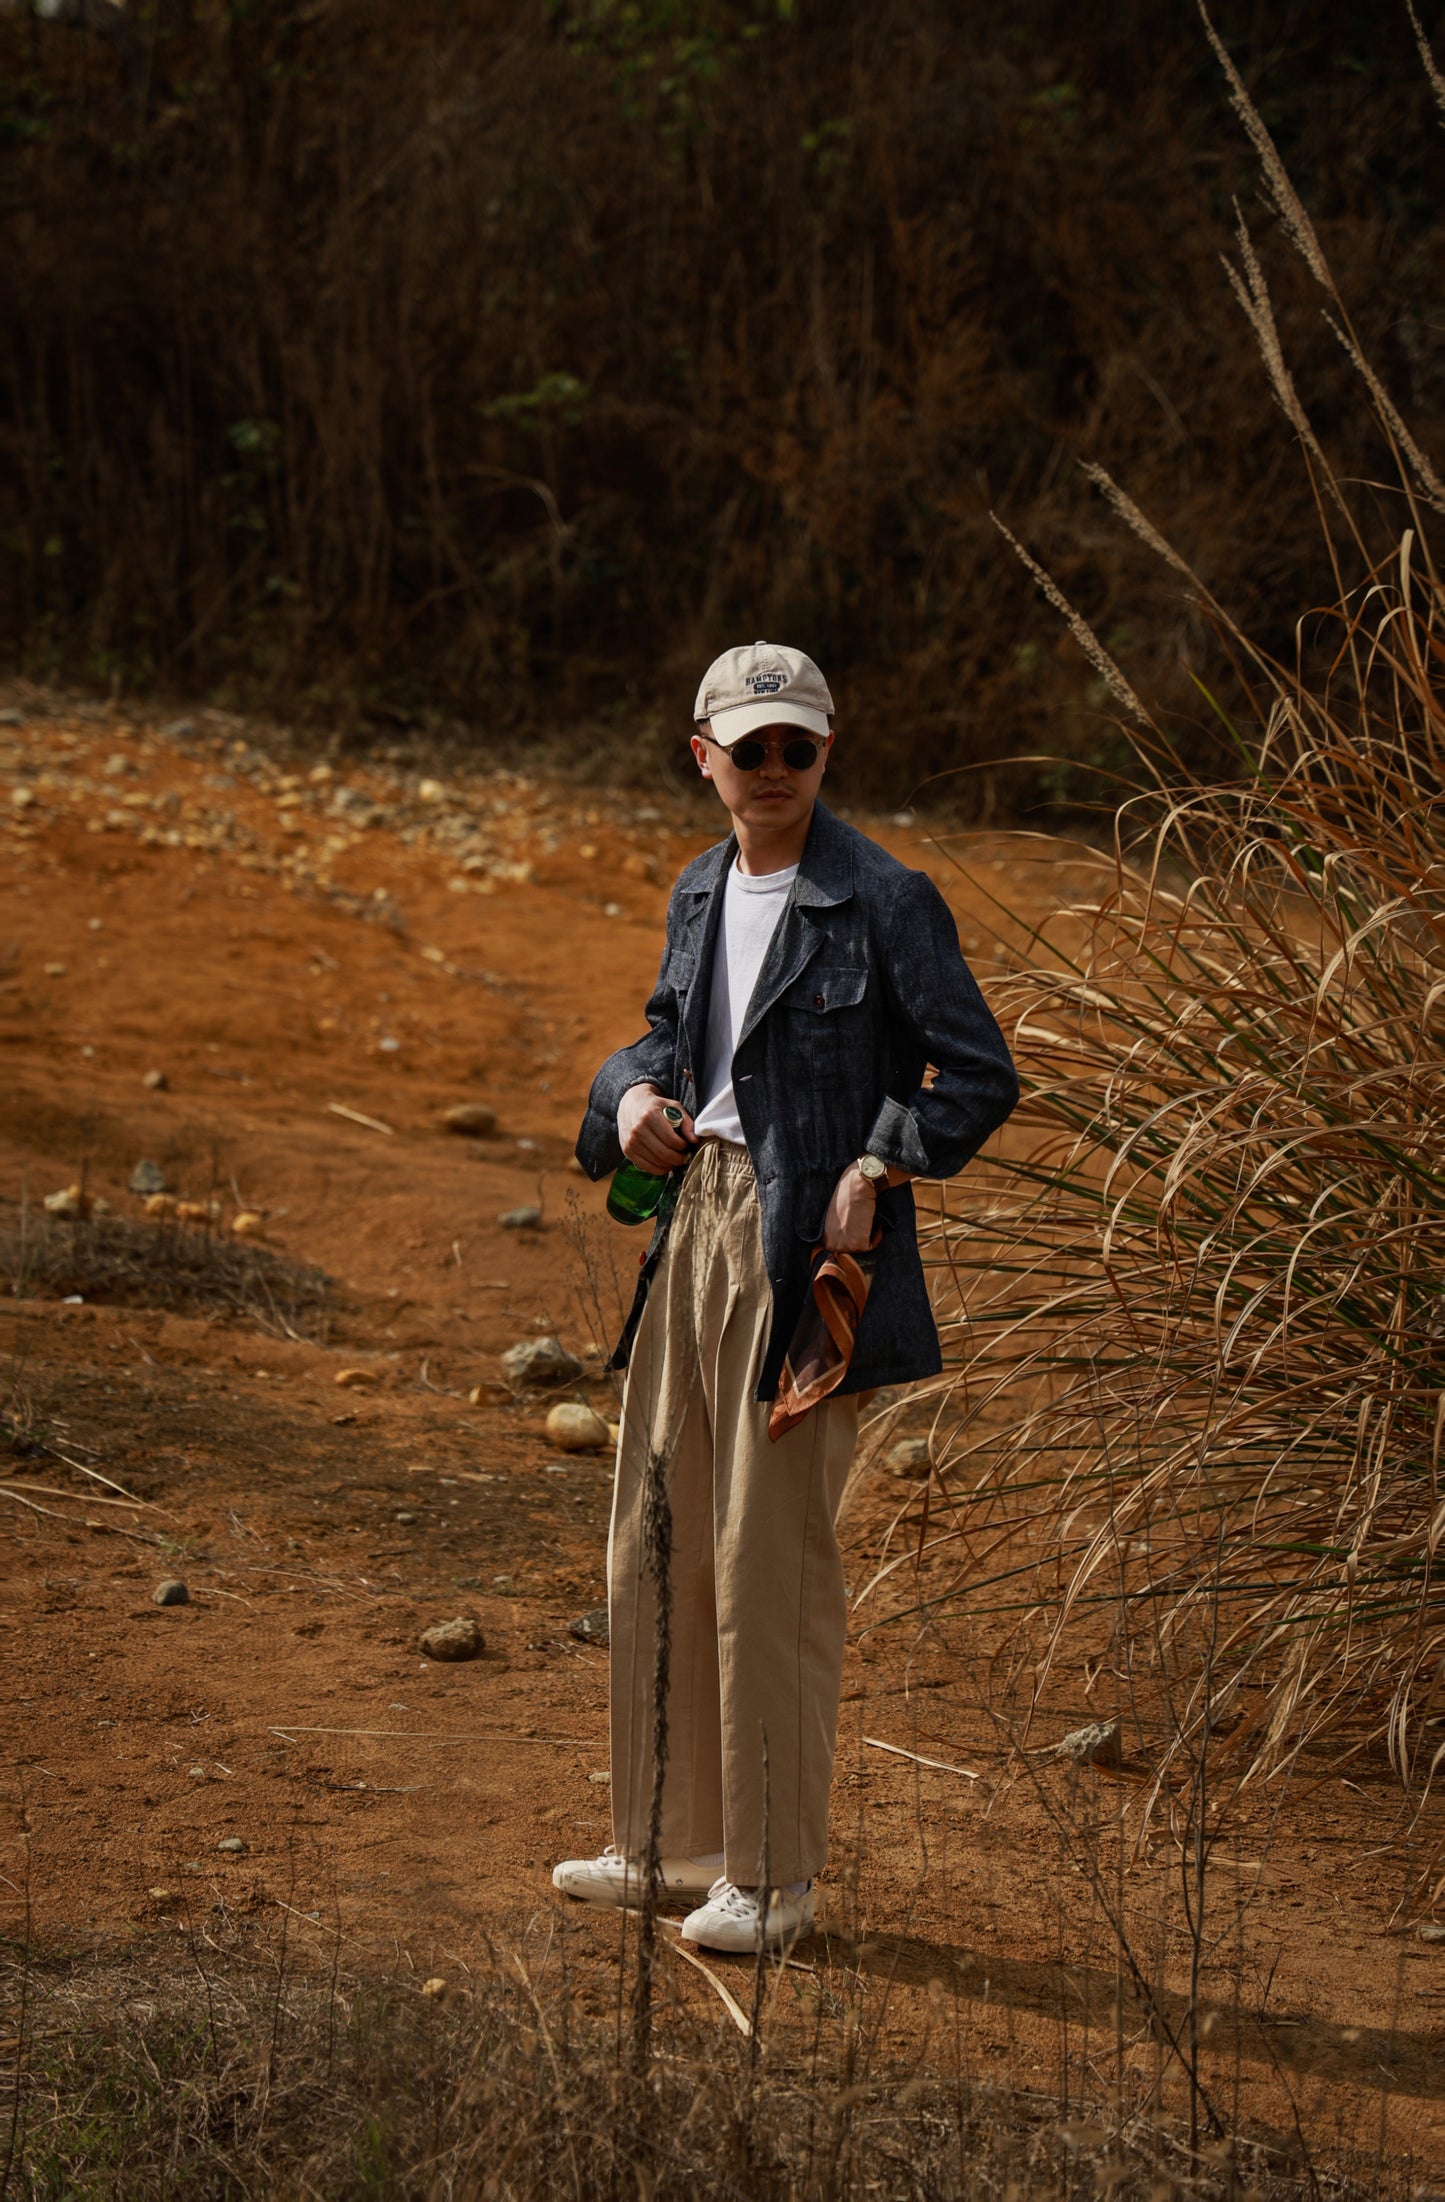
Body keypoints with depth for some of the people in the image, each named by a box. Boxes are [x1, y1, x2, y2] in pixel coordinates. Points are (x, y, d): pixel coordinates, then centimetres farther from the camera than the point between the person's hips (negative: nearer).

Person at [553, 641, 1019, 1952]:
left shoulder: (884, 903, -10)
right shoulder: (701, 896, 11)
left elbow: (980, 1074, -10)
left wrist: (877, 1169, -20)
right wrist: (634, 1095, 4)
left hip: (808, 1250, -7)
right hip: (696, 1222, 8)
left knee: (771, 1560, -4)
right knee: (657, 1542, 13)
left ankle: (776, 1878, 6)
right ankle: (670, 1840, 26)